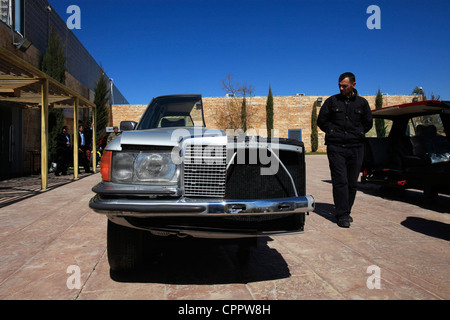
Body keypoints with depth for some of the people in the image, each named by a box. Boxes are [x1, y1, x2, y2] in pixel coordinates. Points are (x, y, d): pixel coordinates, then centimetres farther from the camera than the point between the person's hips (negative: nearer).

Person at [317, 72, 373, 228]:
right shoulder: (332, 101, 6)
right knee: (340, 181, -8)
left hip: (356, 147, 2)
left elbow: (368, 123, 18)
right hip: (335, 147, -2)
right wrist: (333, 132, 5)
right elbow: (321, 121, 9)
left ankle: (346, 211, 20)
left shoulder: (362, 103, 11)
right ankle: (342, 215, -4)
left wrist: (357, 134, 9)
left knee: (352, 183, 6)